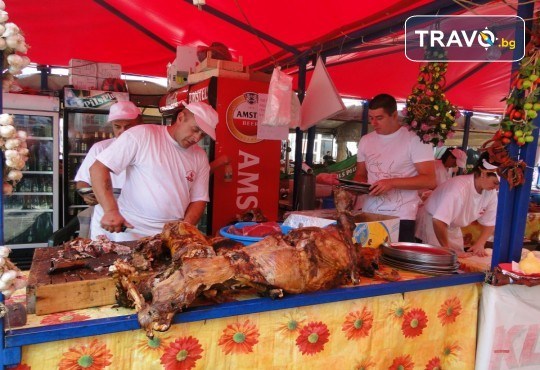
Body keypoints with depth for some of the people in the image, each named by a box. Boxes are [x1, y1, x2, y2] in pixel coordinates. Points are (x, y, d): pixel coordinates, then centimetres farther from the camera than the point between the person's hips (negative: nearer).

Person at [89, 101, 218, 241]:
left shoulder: (200, 157, 5)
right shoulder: (142, 135, -9)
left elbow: (199, 199, 7)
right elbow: (99, 168, -10)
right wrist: (111, 210, -21)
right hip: (130, 229, -4)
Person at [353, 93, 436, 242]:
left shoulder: (415, 139, -6)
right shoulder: (365, 140, 11)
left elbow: (430, 180, -11)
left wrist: (392, 182, -22)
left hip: (401, 218, -4)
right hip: (369, 215, 4)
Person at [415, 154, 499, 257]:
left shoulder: (491, 192, -10)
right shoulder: (459, 187, -34)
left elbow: (489, 223, 4)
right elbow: (438, 221, -37)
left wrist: (479, 244, -11)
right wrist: (447, 249, -29)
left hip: (453, 229, 7)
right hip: (431, 224, -7)